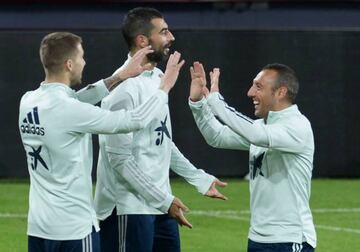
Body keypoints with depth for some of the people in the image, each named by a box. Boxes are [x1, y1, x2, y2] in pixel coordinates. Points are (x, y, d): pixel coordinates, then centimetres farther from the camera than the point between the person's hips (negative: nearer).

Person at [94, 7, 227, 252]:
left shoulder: (156, 78, 11)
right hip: (129, 209, -9)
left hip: (160, 206, 10)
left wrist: (200, 179, 19)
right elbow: (120, 158, -20)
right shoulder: (125, 88, -18)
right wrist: (164, 200, -18)